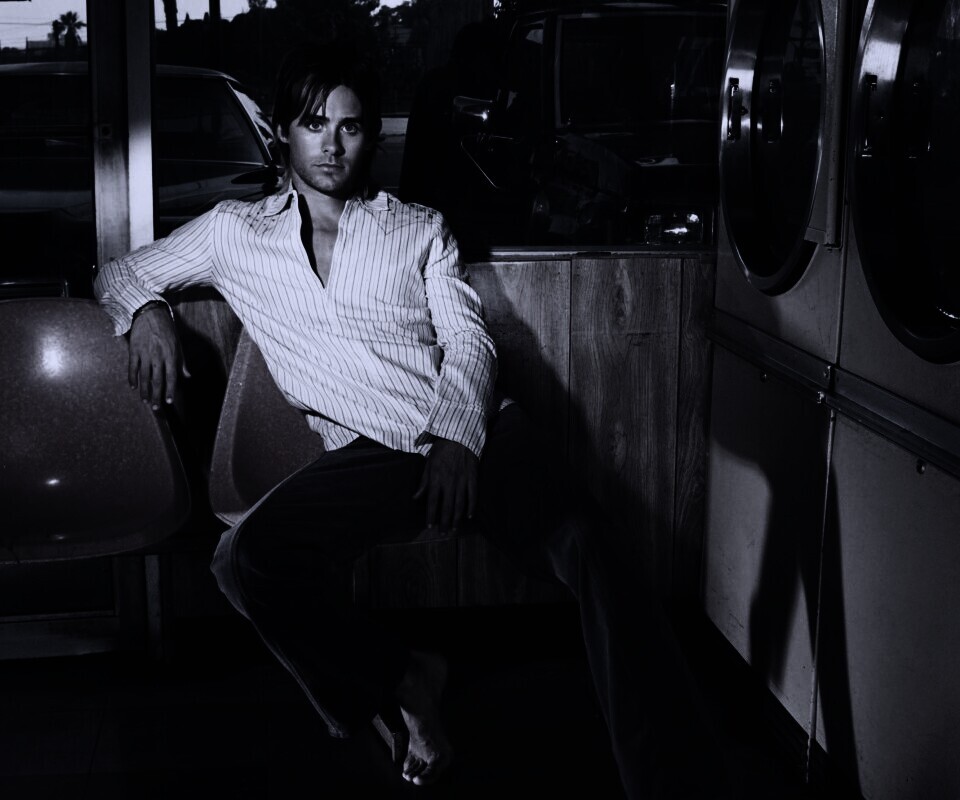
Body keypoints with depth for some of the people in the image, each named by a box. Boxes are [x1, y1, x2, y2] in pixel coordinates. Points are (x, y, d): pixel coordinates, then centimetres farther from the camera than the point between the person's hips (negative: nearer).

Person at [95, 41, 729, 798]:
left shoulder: (421, 229, 21)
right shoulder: (237, 232, 20)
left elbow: (469, 340, 10)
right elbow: (121, 272, 29)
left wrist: (459, 436, -11)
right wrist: (146, 310, 2)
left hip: (471, 432, 0)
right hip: (367, 453, 0)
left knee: (583, 541, -30)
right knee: (247, 559, -29)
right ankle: (407, 678, -5)